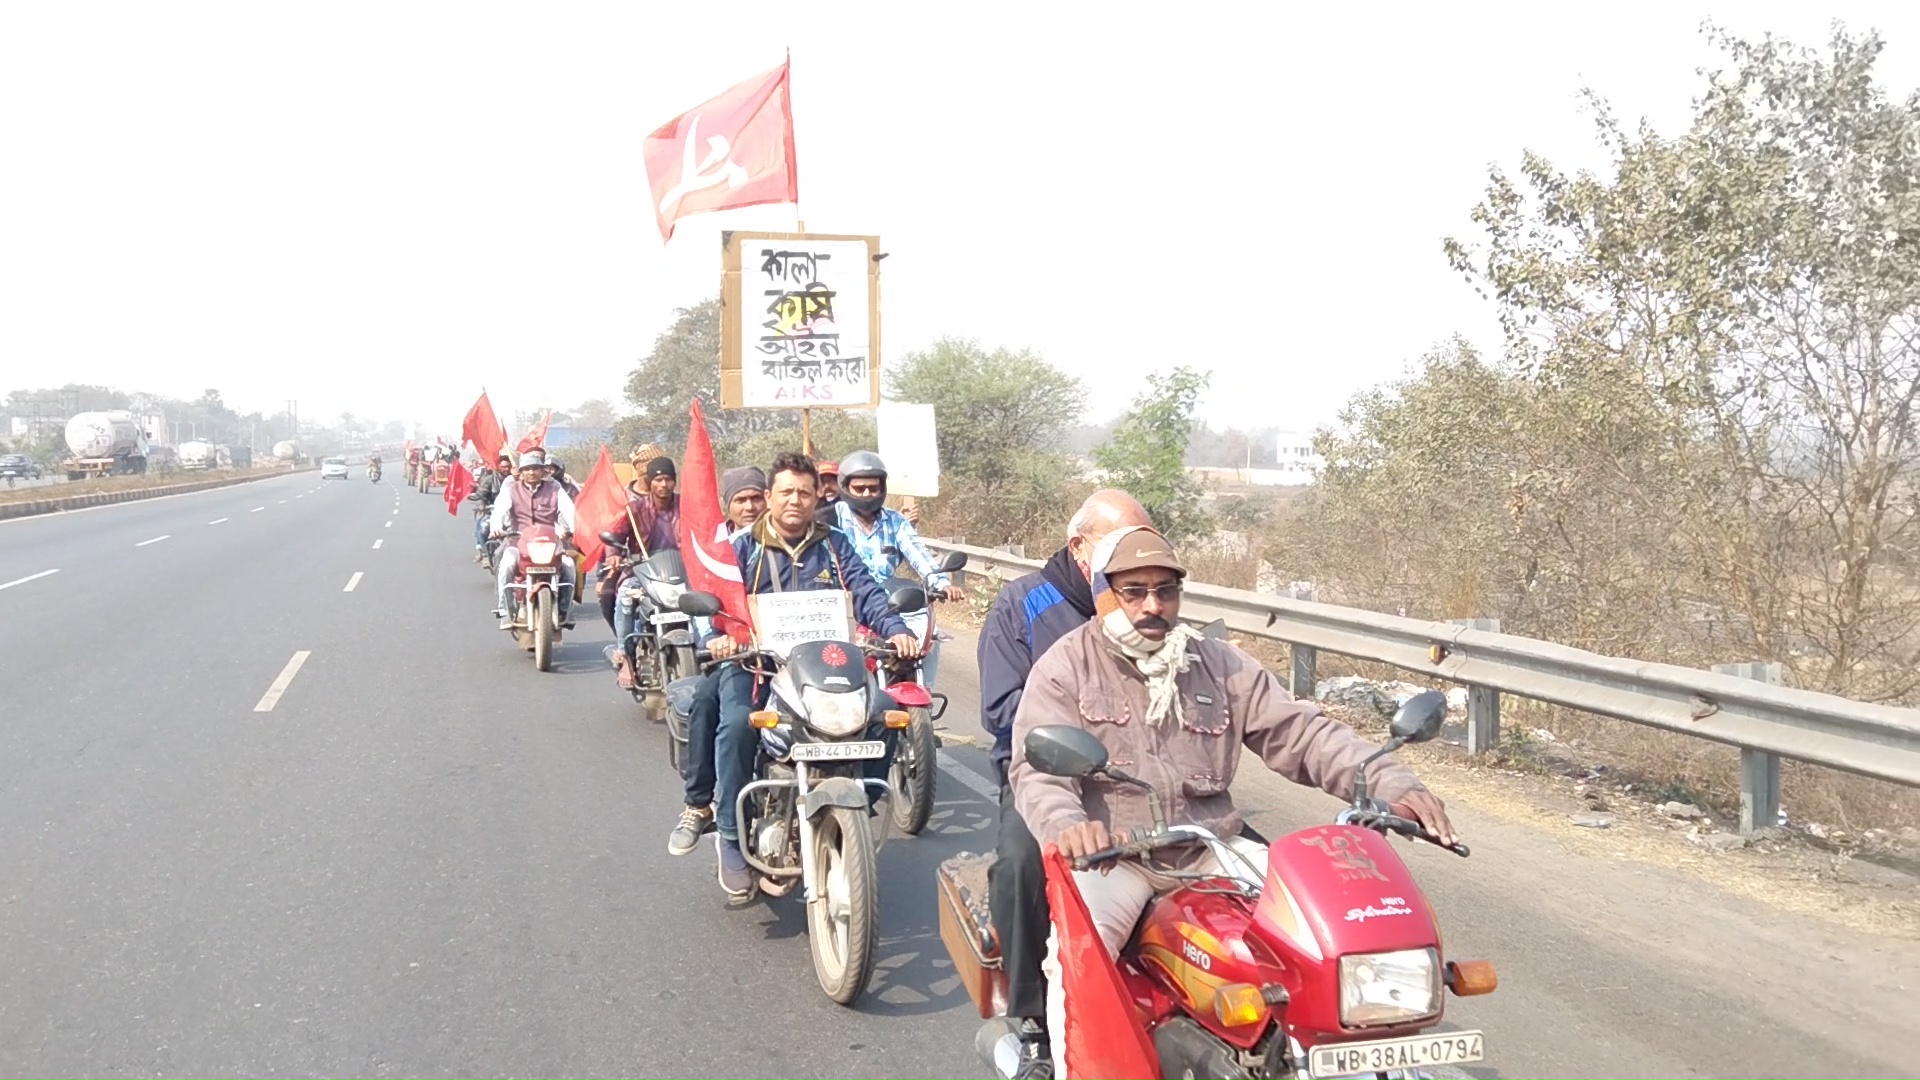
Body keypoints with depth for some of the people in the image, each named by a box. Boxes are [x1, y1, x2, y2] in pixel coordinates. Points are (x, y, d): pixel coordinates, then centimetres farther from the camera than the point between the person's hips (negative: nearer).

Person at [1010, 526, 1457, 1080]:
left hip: (1211, 848, 4)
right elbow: (1038, 769, -14)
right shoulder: (1064, 668, -1)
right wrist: (1064, 824, -38)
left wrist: (1391, 784, -11)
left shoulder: (1219, 665, 11)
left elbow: (1302, 733, 5)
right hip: (1108, 854, -4)